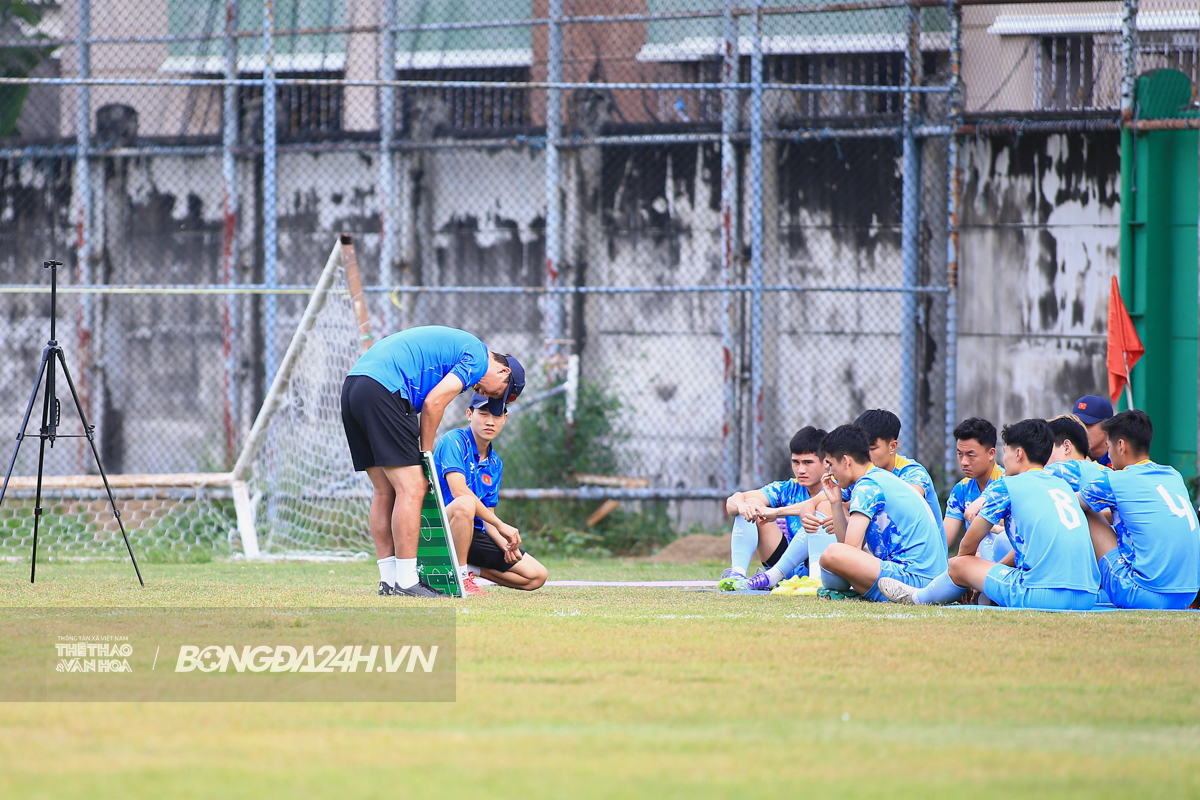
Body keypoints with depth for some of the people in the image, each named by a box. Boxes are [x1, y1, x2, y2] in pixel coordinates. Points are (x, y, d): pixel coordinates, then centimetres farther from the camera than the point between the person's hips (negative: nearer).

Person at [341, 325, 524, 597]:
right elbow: (433, 402, -7)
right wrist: (426, 455, 3)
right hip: (382, 392, -10)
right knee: (411, 490, -8)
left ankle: (388, 580, 12)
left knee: (385, 491, 13)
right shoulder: (477, 358, 2)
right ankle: (406, 582, -9)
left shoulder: (455, 344, 29)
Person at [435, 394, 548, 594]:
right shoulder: (454, 441, -11)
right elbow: (458, 491, -24)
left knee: (536, 576, -1)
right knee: (465, 504, -41)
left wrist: (506, 545, -7)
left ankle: (465, 567, 6)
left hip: (474, 534, 7)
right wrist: (500, 525, -23)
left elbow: (488, 515, 13)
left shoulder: (495, 464, 13)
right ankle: (461, 578, -25)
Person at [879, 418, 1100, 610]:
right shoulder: (1063, 486, 20)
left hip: (1043, 596, -6)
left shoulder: (1006, 486, 1)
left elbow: (970, 542, 12)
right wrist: (986, 576, 40)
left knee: (959, 565, 16)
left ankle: (917, 597, 42)